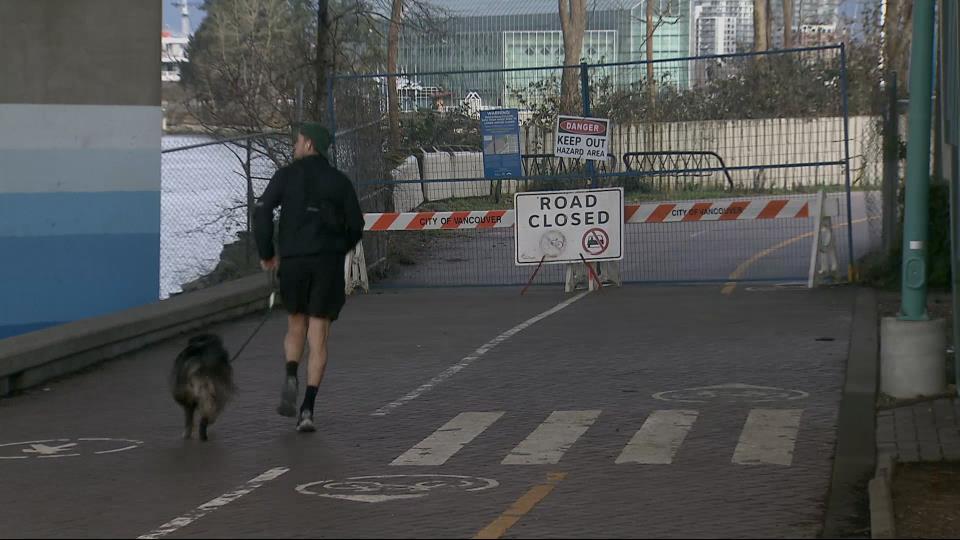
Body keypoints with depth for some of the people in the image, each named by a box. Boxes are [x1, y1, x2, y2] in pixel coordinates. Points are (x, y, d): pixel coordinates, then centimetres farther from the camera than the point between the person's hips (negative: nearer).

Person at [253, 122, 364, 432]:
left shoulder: (286, 175, 3)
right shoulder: (340, 181, 7)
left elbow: (262, 213, -6)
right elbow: (356, 226, 6)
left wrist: (266, 254, 4)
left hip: (293, 261, 0)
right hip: (329, 263, 0)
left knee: (295, 327, 20)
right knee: (318, 337, 1)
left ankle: (291, 378, -7)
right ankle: (308, 409, -7)